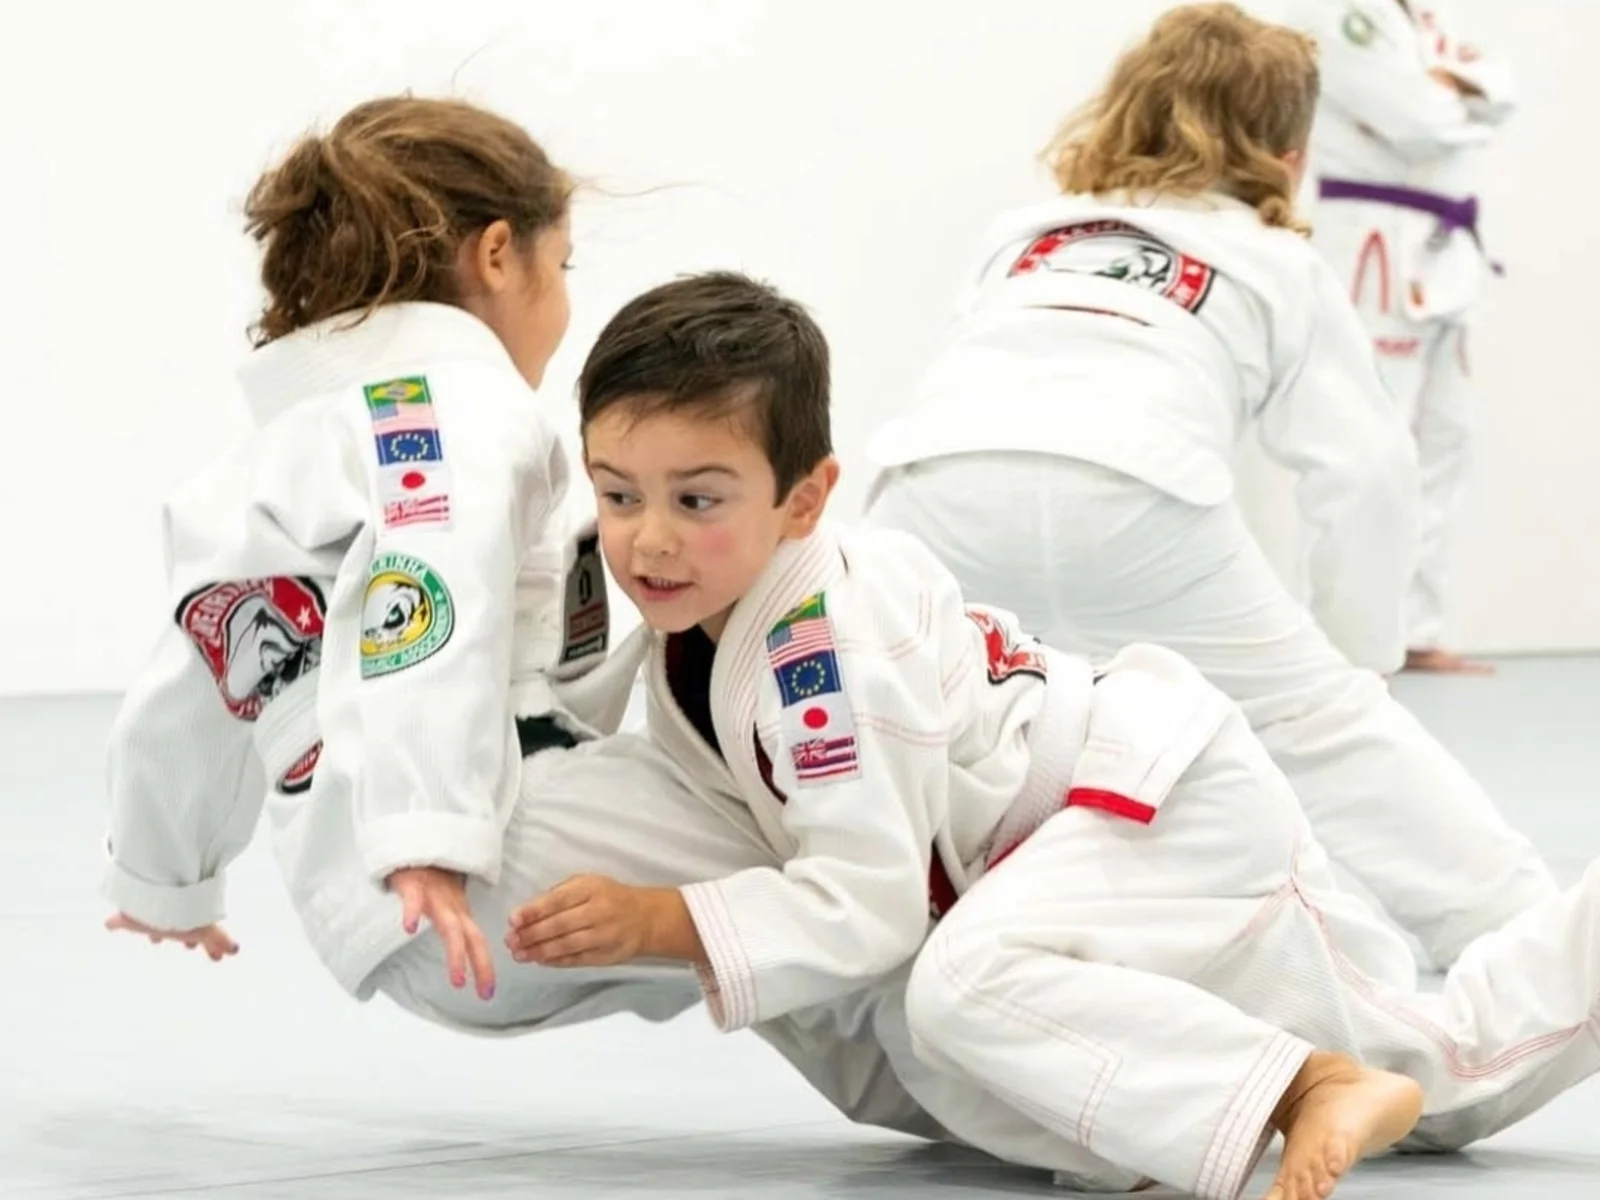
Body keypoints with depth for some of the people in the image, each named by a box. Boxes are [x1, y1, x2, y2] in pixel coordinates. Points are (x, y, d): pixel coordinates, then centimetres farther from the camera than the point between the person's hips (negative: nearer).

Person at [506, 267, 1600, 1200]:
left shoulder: (824, 644, -28)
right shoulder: (696, 613, -1)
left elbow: (866, 907, -28)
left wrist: (657, 924, -29)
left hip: (1168, 803, -10)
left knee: (970, 986, -37)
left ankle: (1315, 1087, -33)